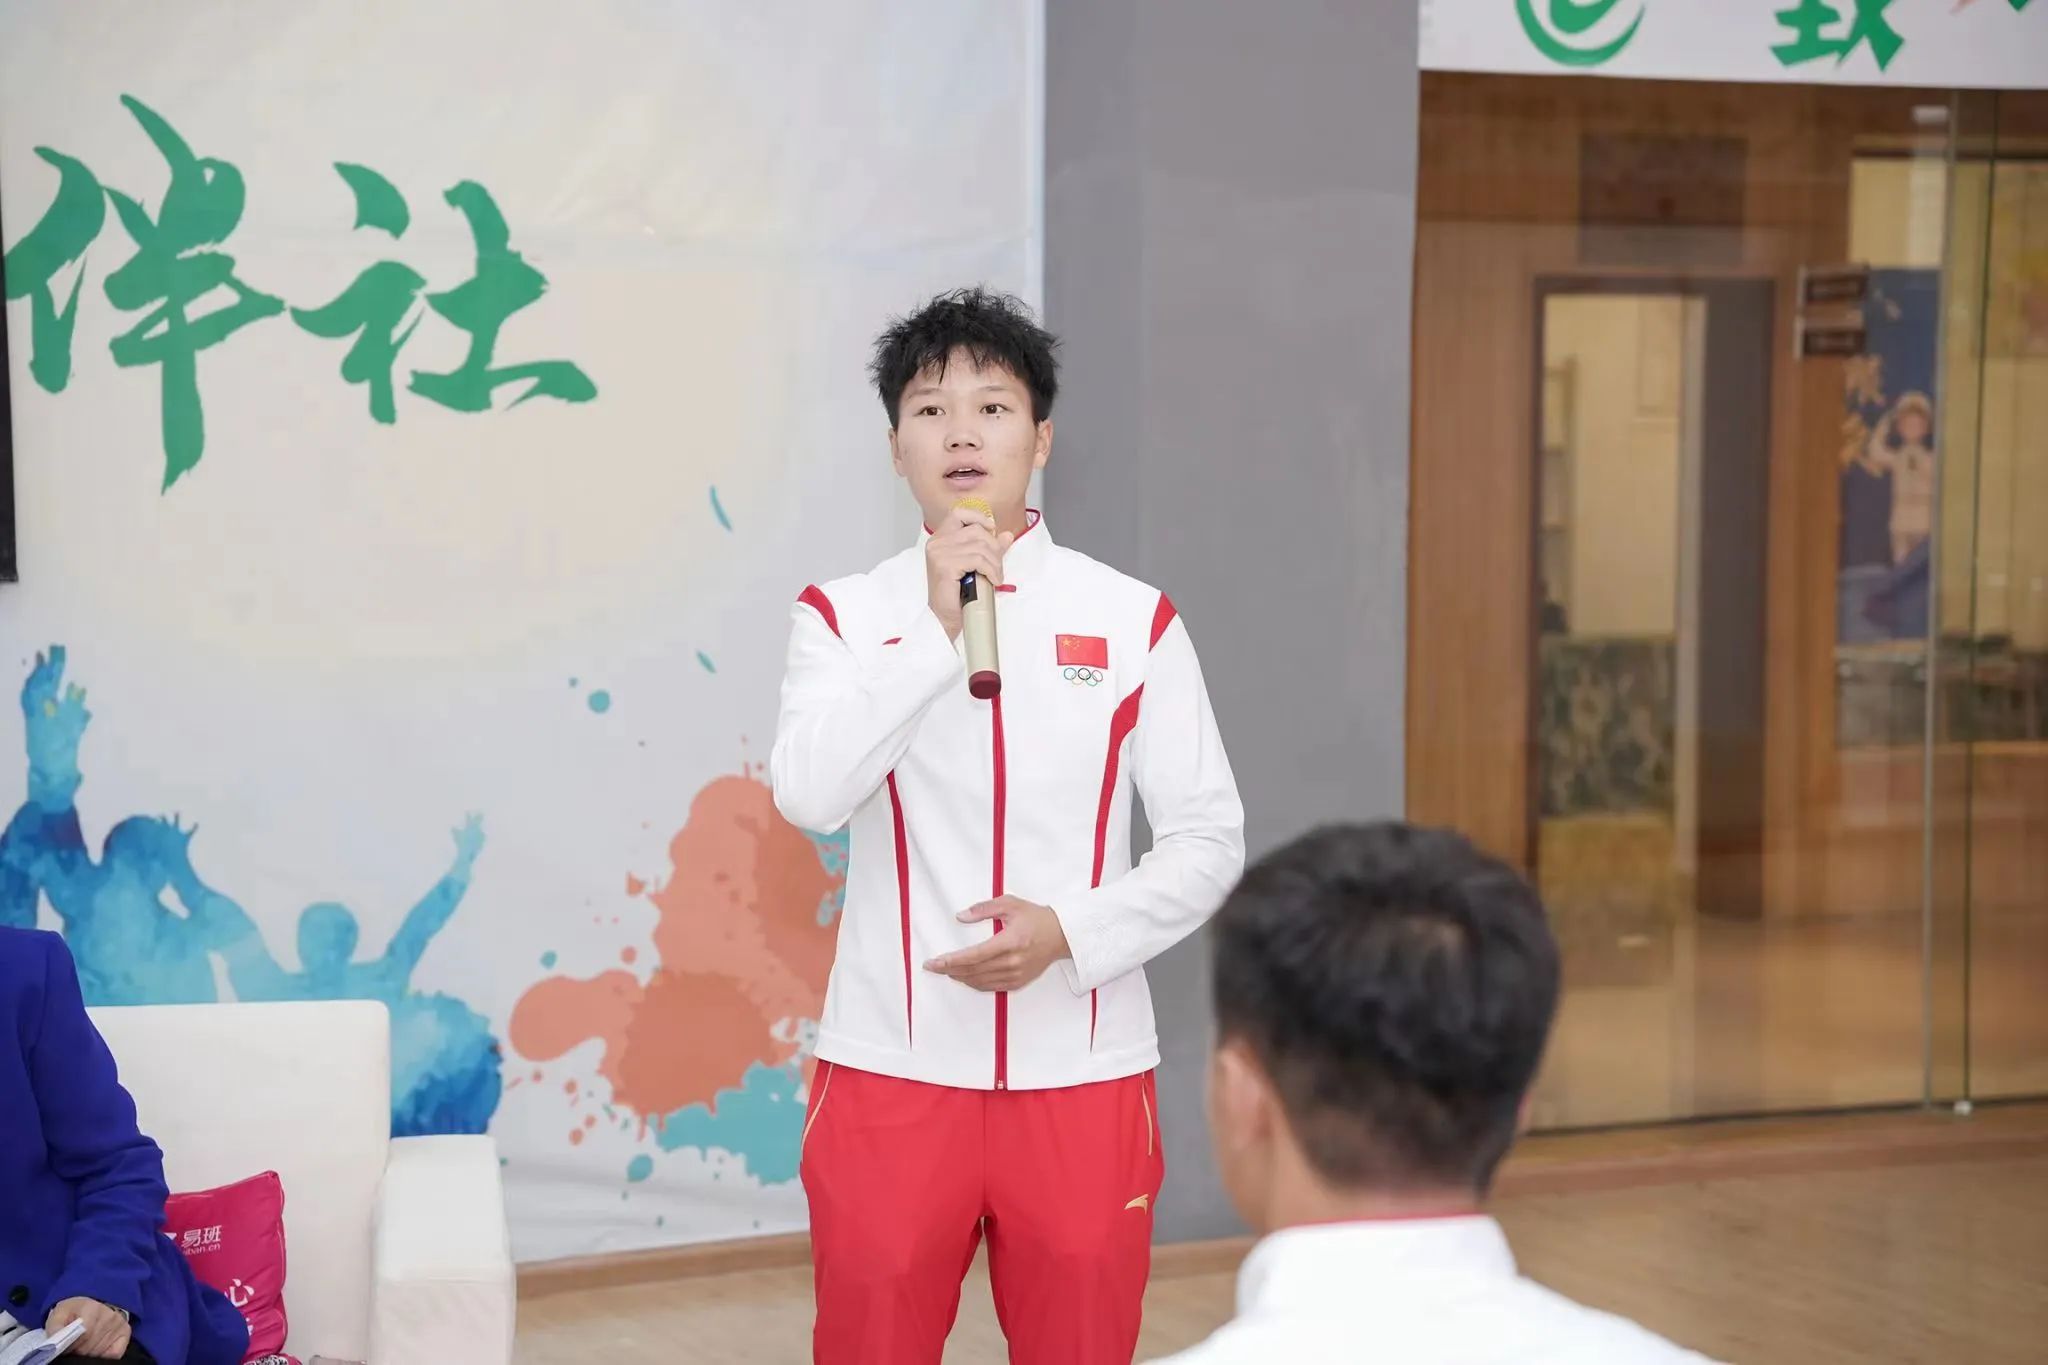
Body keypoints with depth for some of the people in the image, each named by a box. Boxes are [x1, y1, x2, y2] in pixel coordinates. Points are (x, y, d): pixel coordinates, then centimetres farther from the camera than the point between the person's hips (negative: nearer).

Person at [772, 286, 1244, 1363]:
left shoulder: (1133, 619, 1)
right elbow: (807, 794, -15)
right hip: (890, 1071, 0)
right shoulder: (843, 616, 1)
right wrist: (937, 627, -17)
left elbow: (1208, 840, 2)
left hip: (1081, 1073, 1)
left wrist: (1070, 930, -14)